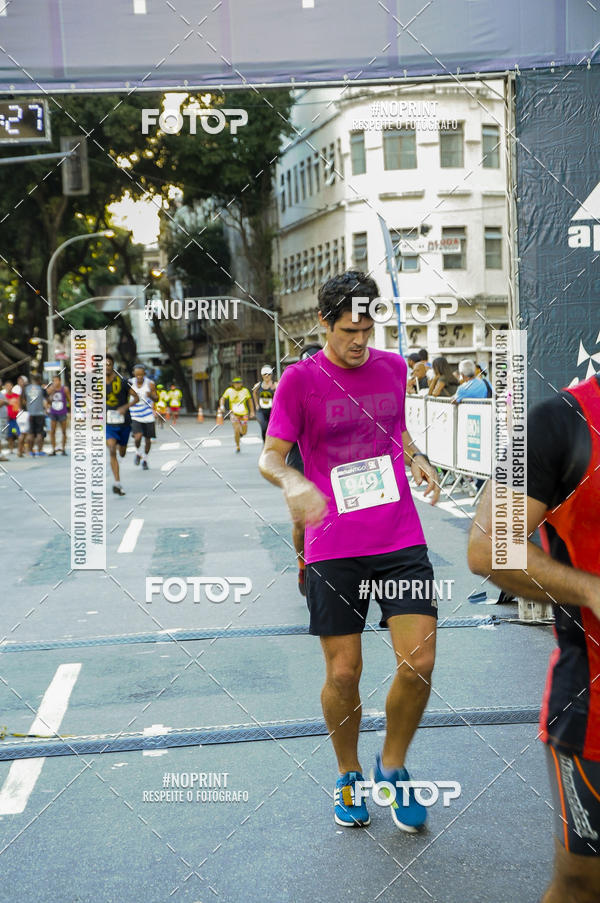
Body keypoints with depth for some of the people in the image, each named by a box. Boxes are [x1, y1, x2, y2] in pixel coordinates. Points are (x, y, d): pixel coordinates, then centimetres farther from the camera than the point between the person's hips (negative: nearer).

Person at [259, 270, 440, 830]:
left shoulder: (393, 367, 9)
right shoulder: (300, 379, -3)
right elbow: (269, 456, -5)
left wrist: (415, 458, 5)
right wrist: (292, 482, -27)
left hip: (402, 538, 3)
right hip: (334, 548, -3)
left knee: (419, 663, -5)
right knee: (343, 673, 0)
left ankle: (392, 766, 21)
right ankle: (348, 775, 26)